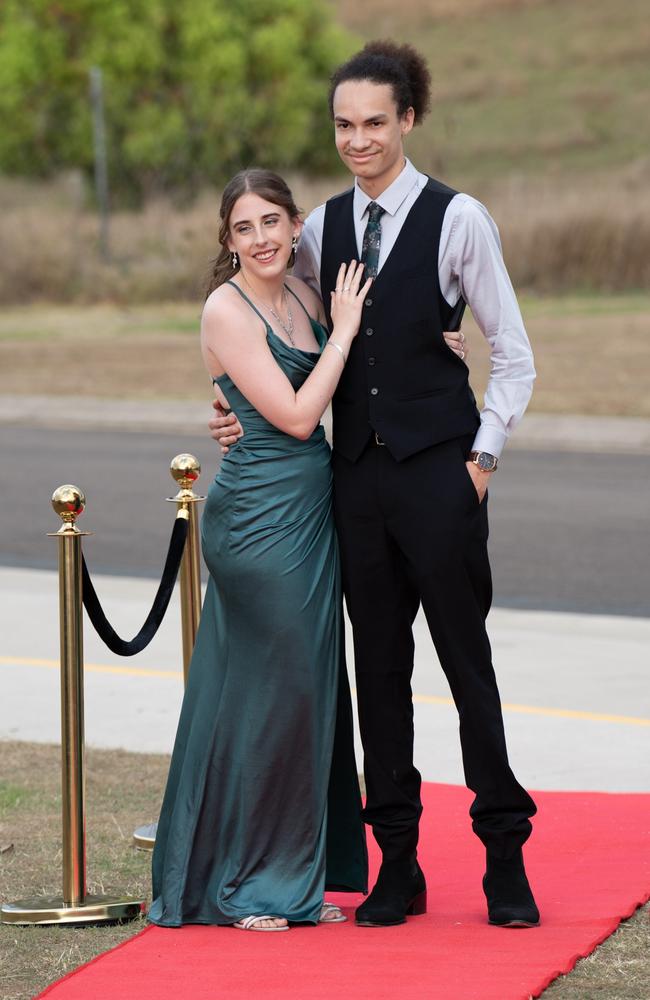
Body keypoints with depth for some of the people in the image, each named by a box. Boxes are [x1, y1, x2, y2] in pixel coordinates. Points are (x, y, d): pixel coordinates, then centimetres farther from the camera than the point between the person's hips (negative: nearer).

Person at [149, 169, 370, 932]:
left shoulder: (300, 297, 10)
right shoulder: (227, 309, -12)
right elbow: (294, 415, -17)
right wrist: (344, 330, -11)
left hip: (307, 512, 8)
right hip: (257, 516, -8)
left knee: (309, 688, 10)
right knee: (269, 690, -4)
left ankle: (296, 881, 18)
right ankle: (240, 885, 7)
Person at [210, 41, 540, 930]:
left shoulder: (457, 220, -6)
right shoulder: (323, 226, 9)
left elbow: (513, 355, -2)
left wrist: (482, 459, -6)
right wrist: (247, 414, 5)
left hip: (439, 468, -5)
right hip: (358, 470, 5)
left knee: (467, 657, 0)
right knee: (378, 665, 7)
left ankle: (505, 859, 8)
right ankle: (397, 864, 14)